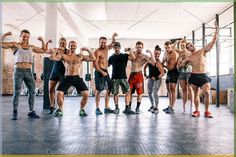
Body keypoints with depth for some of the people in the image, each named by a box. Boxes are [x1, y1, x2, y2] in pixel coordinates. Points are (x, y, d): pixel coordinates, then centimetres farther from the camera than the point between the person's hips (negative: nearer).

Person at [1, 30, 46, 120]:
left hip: (28, 72, 4)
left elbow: (43, 50, 24)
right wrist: (4, 35, -10)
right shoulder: (15, 45, 5)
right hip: (18, 71, -4)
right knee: (17, 92, -8)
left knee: (32, 91, 2)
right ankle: (15, 113, 3)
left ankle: (31, 111, 11)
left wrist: (42, 41, 14)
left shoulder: (31, 47, 16)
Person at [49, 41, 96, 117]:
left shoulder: (80, 56, 8)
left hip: (77, 78, 1)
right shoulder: (64, 56, 6)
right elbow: (52, 57, -2)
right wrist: (57, 49, 2)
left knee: (86, 94, -11)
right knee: (59, 94, -13)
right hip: (67, 78, 0)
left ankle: (81, 110, 12)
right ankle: (60, 110, 12)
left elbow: (93, 58, 3)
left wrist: (88, 50, 2)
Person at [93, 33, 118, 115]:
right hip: (99, 72, -8)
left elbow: (112, 44, 31)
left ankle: (106, 108, 14)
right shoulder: (97, 52, -10)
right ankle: (97, 108, 1)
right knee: (98, 90, -6)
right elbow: (95, 65, -16)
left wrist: (113, 37, 13)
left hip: (105, 71, 8)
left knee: (109, 89, 7)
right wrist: (102, 72, -21)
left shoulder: (106, 48, 12)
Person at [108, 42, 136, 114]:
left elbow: (133, 57, -11)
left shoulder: (124, 56, 3)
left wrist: (129, 50, -9)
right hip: (114, 78, 1)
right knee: (115, 93, 2)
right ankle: (117, 108, 15)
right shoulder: (111, 58, 9)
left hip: (123, 77, -1)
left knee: (128, 92, -8)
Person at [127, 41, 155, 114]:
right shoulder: (133, 54, 11)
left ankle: (137, 108, 13)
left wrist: (150, 53, -16)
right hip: (132, 74, 3)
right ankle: (128, 108, 15)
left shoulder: (145, 57, -1)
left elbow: (153, 61, -15)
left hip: (138, 75, -3)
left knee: (139, 93, 0)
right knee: (129, 92, 6)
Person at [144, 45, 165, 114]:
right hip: (150, 78, 7)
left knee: (155, 93, -12)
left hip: (157, 79, -6)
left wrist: (156, 78, -26)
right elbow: (145, 67, 14)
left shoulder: (158, 62, -20)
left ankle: (156, 108, 4)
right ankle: (152, 105, 30)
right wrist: (145, 74, 11)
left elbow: (163, 73, -25)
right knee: (149, 92, 11)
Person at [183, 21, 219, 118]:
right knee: (196, 94, 6)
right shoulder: (188, 58, 6)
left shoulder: (202, 51, 4)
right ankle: (197, 111, 17)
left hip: (203, 76, -1)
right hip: (194, 76, 1)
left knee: (207, 93, -15)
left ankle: (206, 111, -2)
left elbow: (213, 41, -3)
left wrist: (217, 30, -8)